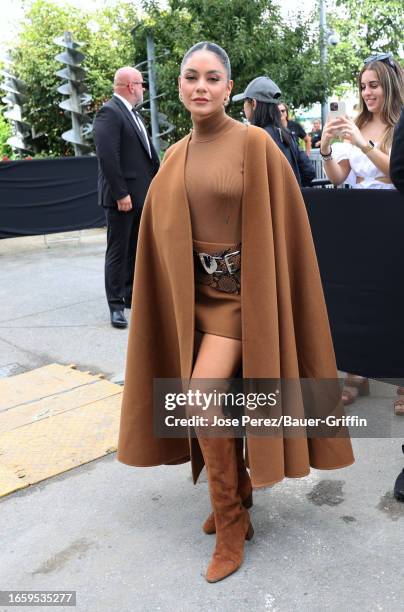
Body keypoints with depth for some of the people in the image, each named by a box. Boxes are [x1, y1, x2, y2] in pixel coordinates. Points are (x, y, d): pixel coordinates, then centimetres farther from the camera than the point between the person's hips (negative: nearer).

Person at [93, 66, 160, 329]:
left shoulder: (133, 113, 17)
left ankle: (132, 296, 26)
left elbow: (146, 152, 18)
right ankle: (116, 306, 6)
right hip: (123, 196, -9)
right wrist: (121, 194, -22)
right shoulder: (109, 112, -12)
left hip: (141, 195, 9)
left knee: (136, 250, 15)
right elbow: (108, 157, -20)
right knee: (118, 251, -1)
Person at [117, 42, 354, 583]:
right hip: (194, 289, 6)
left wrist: (266, 293, -10)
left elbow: (279, 222, -9)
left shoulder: (254, 143, -9)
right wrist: (177, 292, 8)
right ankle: (240, 494, 34)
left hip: (238, 290, -6)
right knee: (213, 404, 11)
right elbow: (166, 229, 12)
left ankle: (230, 525, 5)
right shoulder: (175, 157, 8)